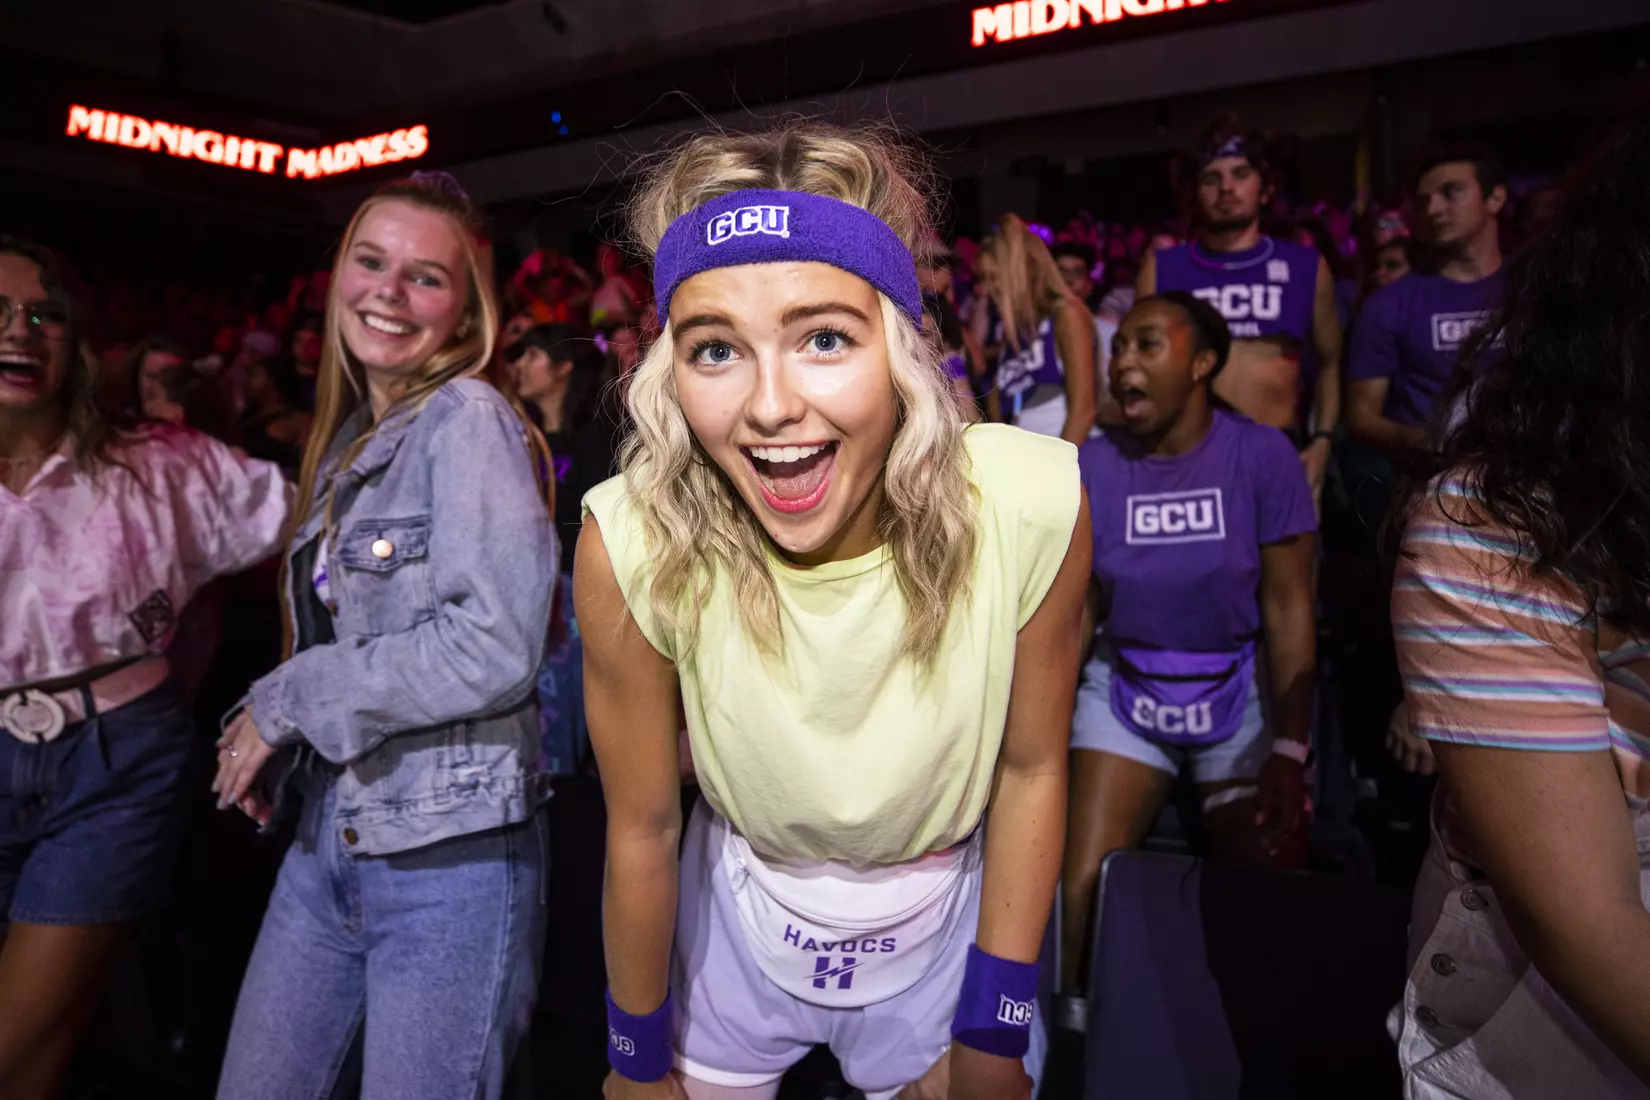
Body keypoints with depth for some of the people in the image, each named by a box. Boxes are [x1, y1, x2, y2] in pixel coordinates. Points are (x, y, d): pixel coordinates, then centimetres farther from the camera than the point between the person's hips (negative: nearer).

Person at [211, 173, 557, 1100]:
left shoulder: (469, 418, -13)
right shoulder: (351, 436, 11)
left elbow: (496, 646, -24)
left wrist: (287, 699, -14)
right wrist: (265, 735, 2)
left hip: (449, 857, -7)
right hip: (327, 835, 8)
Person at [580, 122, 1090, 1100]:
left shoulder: (1034, 506, -28)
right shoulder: (632, 544, -29)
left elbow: (1031, 768, -12)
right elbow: (642, 826, -15)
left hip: (951, 905, 1)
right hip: (744, 909, 0)